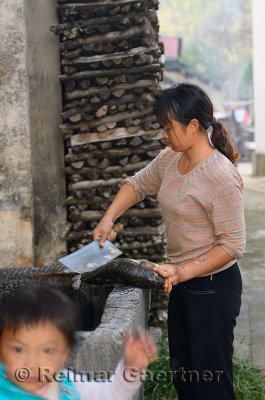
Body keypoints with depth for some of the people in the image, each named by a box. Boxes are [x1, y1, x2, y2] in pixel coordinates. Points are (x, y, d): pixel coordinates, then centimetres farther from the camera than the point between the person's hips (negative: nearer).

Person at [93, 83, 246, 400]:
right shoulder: (169, 159, 3)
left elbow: (232, 245, -22)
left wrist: (184, 271, -27)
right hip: (182, 281, 9)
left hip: (213, 287, -9)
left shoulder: (221, 176, -23)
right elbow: (137, 184, 20)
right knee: (181, 371, 18)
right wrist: (108, 219, 5)